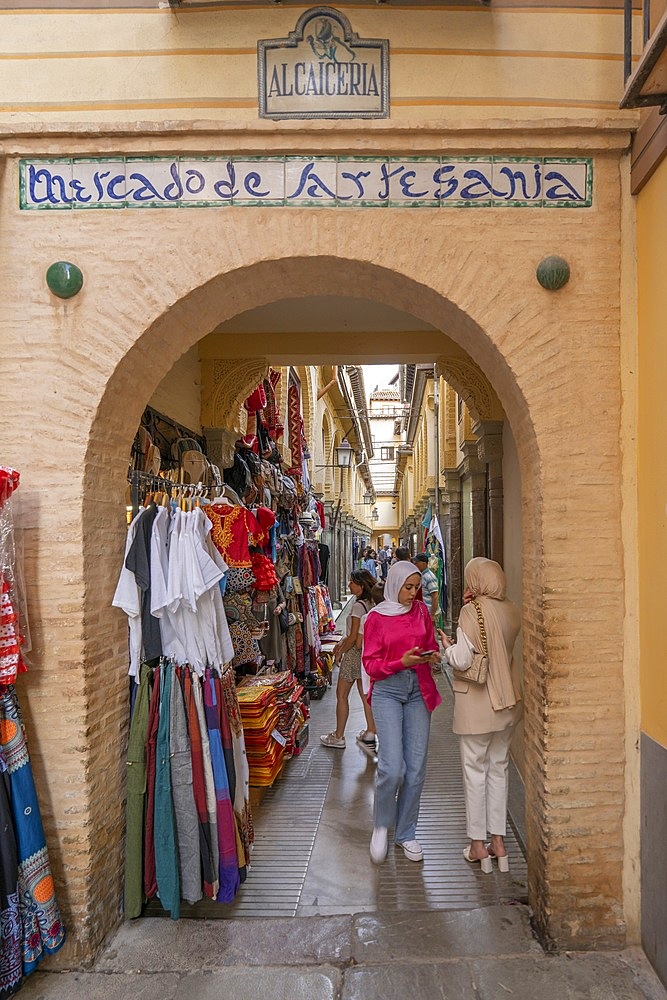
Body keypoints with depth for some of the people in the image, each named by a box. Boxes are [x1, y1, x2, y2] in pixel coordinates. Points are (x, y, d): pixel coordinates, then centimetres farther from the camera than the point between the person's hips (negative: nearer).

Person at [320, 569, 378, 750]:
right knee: (365, 694, 15)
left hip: (355, 653, -9)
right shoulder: (370, 604, 6)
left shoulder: (358, 606, -20)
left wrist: (340, 652, -6)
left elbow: (353, 637, -19)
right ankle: (370, 733, 21)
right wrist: (342, 642, 13)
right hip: (367, 652, 9)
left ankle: (338, 737, 11)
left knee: (341, 694, 4)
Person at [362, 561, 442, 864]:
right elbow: (370, 664, -3)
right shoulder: (376, 617, -3)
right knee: (392, 767, -12)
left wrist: (432, 656, -4)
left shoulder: (421, 611, 8)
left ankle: (406, 833, 24)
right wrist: (402, 662, -18)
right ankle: (381, 825, 16)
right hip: (387, 691, -4)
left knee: (416, 768, 5)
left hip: (419, 691, 4)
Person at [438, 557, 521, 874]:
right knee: (499, 768, 16)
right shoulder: (511, 611, 1)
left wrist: (447, 647, 1)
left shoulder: (472, 611, -18)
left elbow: (462, 660, -21)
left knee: (475, 770, 7)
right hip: (507, 700, 6)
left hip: (476, 701, -6)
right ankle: (498, 841, 24)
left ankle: (478, 844, 17)